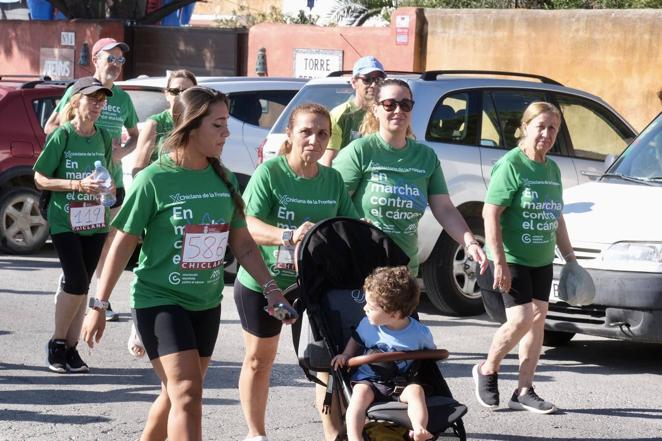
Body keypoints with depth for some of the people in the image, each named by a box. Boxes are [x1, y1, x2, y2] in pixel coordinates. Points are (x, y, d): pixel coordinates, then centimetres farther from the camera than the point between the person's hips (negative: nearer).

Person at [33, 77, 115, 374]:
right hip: (64, 220, -5)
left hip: (94, 222, 5)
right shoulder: (62, 136, -8)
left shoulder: (103, 138, 8)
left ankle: (71, 347, 13)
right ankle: (57, 343, 3)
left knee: (81, 285, 6)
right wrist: (77, 185, -18)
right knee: (76, 282, -14)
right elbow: (40, 179, -8)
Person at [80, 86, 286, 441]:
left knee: (177, 394, 13)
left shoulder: (225, 180, 4)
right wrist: (100, 305, -7)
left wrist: (270, 287, 0)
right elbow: (123, 244, -7)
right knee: (187, 394, -17)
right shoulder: (155, 179, -12)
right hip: (159, 299, -6)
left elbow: (242, 243, 11)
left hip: (206, 304, 6)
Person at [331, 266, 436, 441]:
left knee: (416, 390, -31)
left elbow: (431, 353, 12)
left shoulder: (420, 333, -8)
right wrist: (346, 356, 3)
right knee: (361, 392, -30)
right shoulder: (368, 325, -3)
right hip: (369, 380, 1)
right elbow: (356, 340, 17)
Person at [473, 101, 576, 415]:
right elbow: (490, 215, -17)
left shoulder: (552, 169, 11)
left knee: (538, 318, 6)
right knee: (521, 319, -14)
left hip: (542, 260, 8)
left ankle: (524, 391, 12)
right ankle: (487, 371, 11)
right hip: (512, 259, -8)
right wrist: (499, 262, -22)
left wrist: (570, 257, 17)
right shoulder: (511, 165, -13)